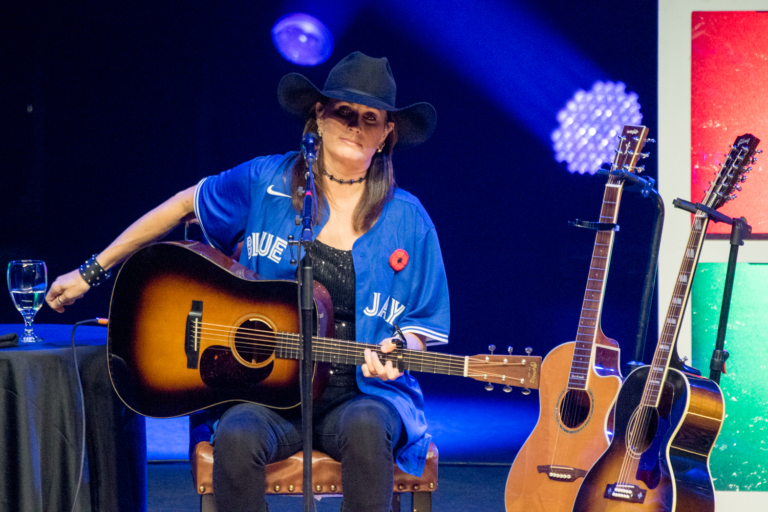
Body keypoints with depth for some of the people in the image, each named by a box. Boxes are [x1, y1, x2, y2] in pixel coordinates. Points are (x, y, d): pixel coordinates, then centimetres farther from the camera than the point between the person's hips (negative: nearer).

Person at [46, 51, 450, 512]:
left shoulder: (406, 220, 2)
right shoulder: (266, 183, 3)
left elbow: (423, 321, 11)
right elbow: (184, 206, 17)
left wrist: (397, 352, -14)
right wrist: (92, 272, 18)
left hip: (362, 392, 0)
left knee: (365, 427, -37)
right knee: (237, 438, -34)